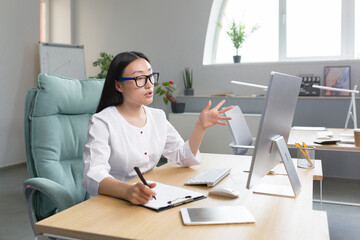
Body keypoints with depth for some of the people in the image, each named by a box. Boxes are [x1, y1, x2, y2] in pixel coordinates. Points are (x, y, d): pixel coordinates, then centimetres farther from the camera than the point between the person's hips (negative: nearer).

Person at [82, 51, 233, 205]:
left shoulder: (158, 116, 9)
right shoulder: (101, 122, -12)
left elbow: (184, 157, 10)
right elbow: (93, 176, -25)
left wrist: (200, 127, -4)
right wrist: (128, 191, -44)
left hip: (151, 198, 4)